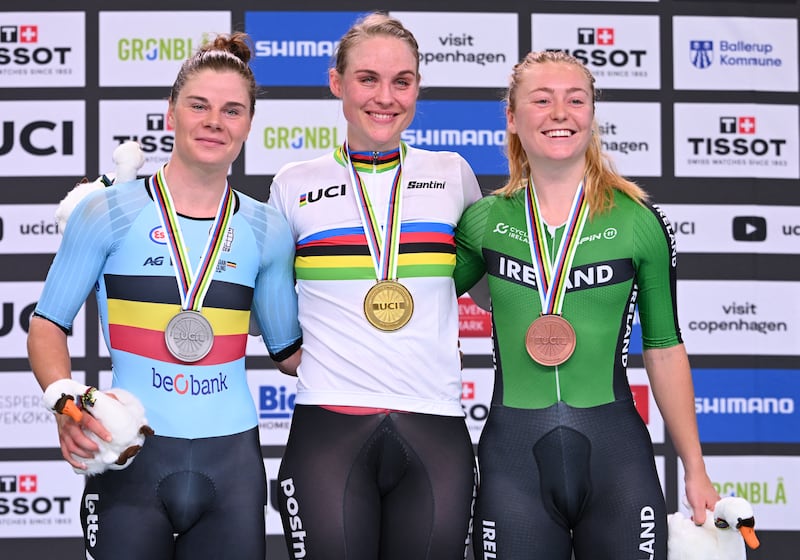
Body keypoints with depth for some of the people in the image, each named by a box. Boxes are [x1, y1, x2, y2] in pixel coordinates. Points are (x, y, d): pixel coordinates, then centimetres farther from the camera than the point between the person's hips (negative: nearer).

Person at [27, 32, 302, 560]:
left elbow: (290, 352, 15)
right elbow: (48, 326, 2)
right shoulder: (108, 213, -2)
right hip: (132, 460, -2)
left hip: (232, 462, 3)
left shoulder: (266, 232, 7)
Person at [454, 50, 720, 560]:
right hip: (513, 455, 1)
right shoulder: (484, 221, 3)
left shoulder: (639, 222, 0)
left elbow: (664, 349, 5)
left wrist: (696, 472, 6)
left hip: (617, 454, -1)